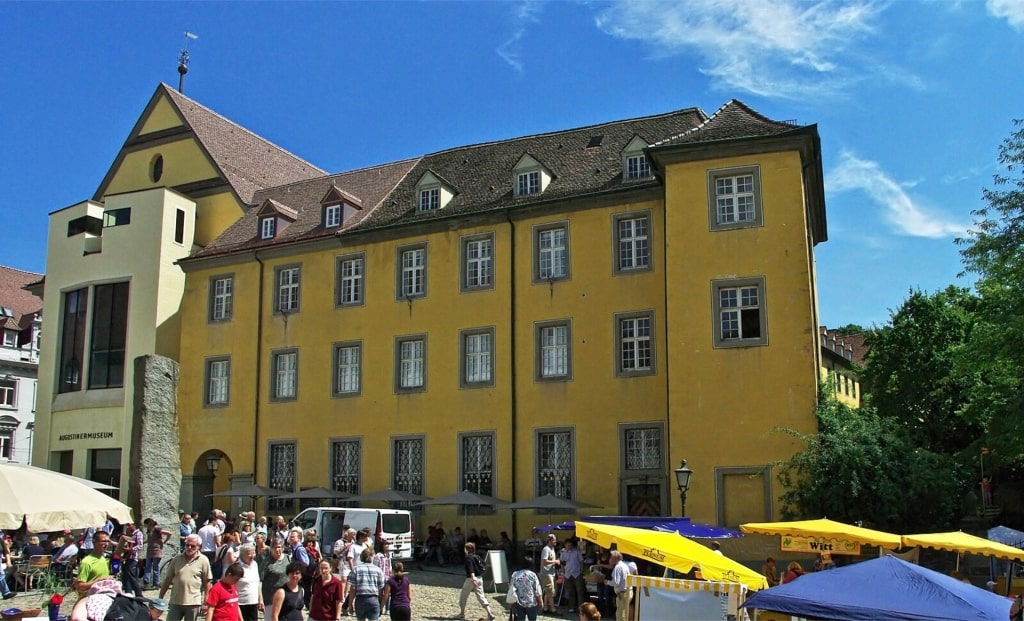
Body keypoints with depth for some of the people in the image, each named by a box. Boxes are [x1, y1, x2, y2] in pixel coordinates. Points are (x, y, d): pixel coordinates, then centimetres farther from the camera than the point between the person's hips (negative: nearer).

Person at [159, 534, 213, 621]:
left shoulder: (203, 560, -3)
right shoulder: (176, 559, 4)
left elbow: (207, 582, -2)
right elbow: (167, 579, 8)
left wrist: (205, 601, -5)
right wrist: (160, 598, 7)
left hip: (193, 603, -2)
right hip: (176, 602, 2)